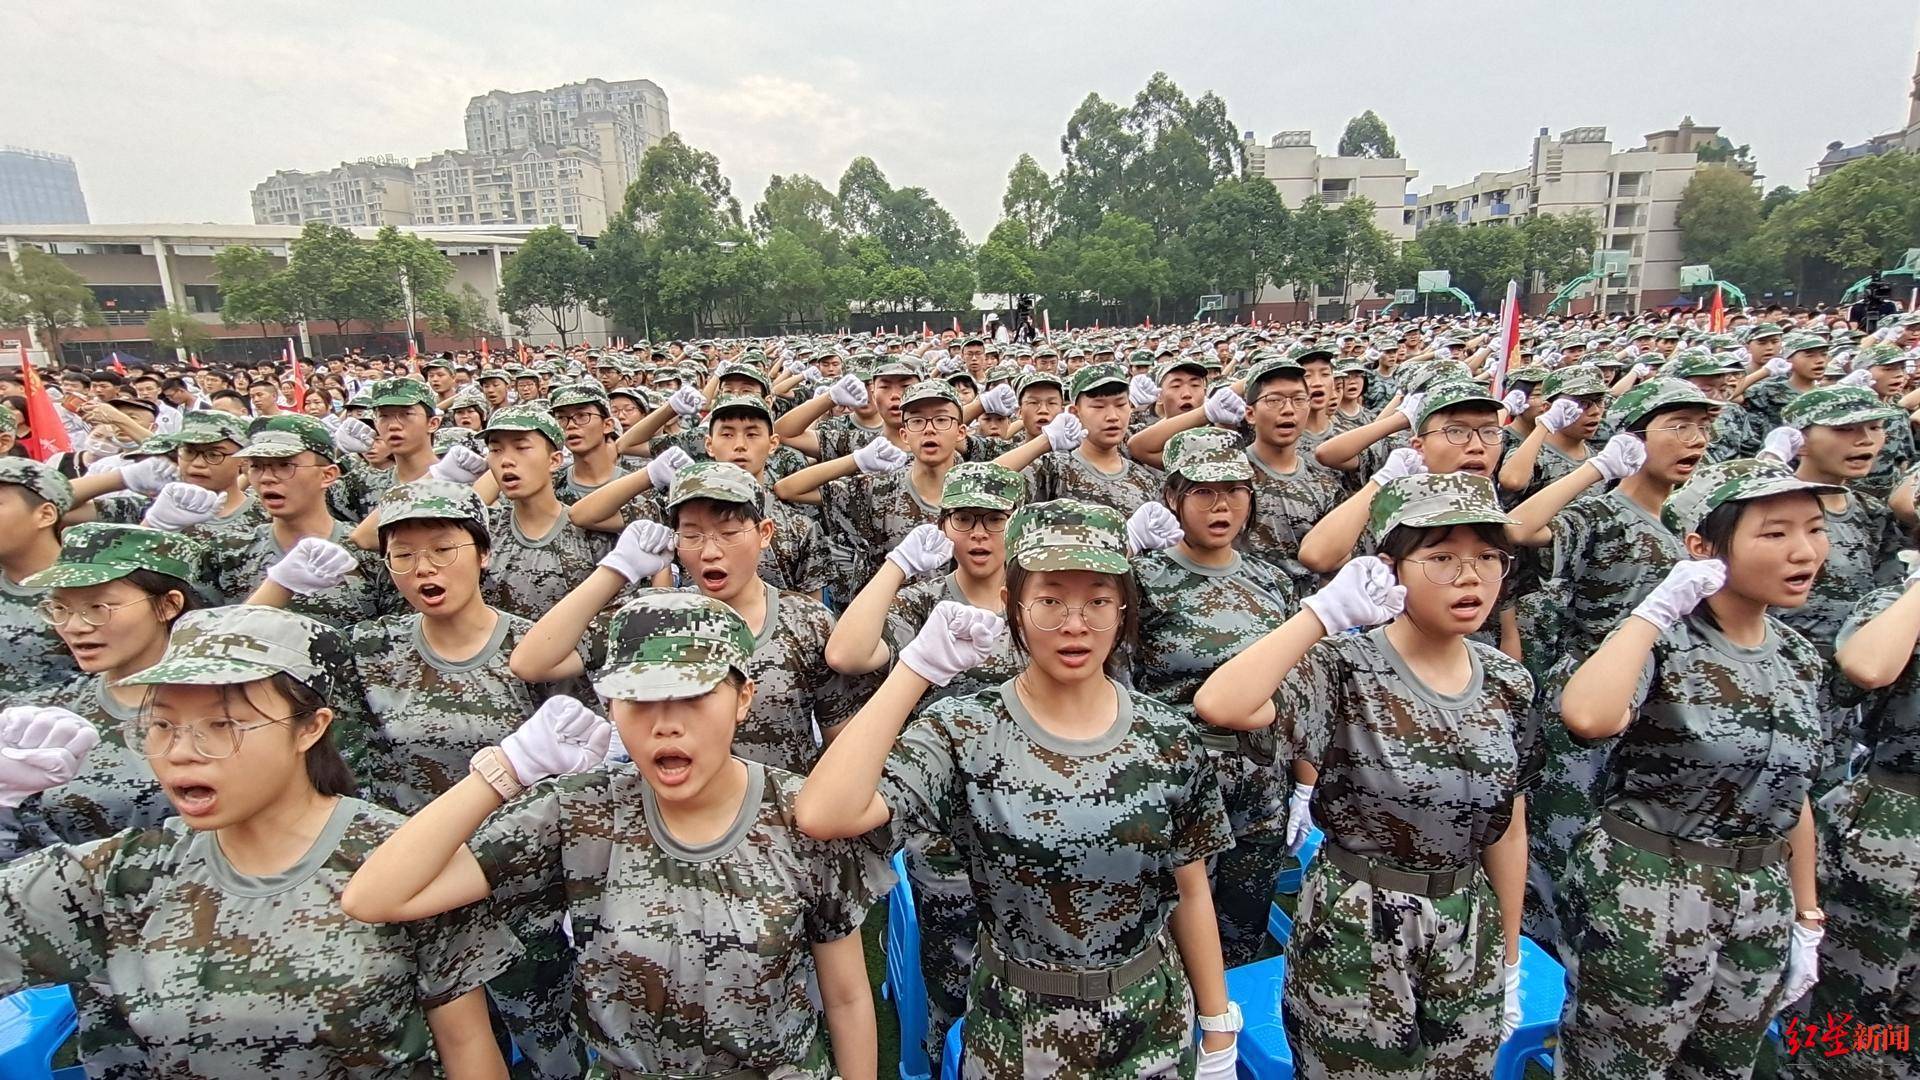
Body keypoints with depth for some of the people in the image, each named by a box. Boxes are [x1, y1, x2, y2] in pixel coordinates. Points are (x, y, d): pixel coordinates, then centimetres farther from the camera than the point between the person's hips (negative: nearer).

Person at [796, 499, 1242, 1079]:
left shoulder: (1168, 739, -10)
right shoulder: (965, 732, -20)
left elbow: (1190, 891, 0)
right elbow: (822, 816, -34)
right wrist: (920, 664, -31)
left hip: (1155, 1028, 2)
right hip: (1017, 1032, -2)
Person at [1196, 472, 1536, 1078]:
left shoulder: (1508, 683, -3)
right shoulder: (1343, 668, -20)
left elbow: (1508, 831, 6)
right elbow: (1217, 705, -39)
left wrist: (1510, 959, 11)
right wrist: (1324, 613, -34)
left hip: (1470, 936, 5)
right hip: (1354, 933, -5)